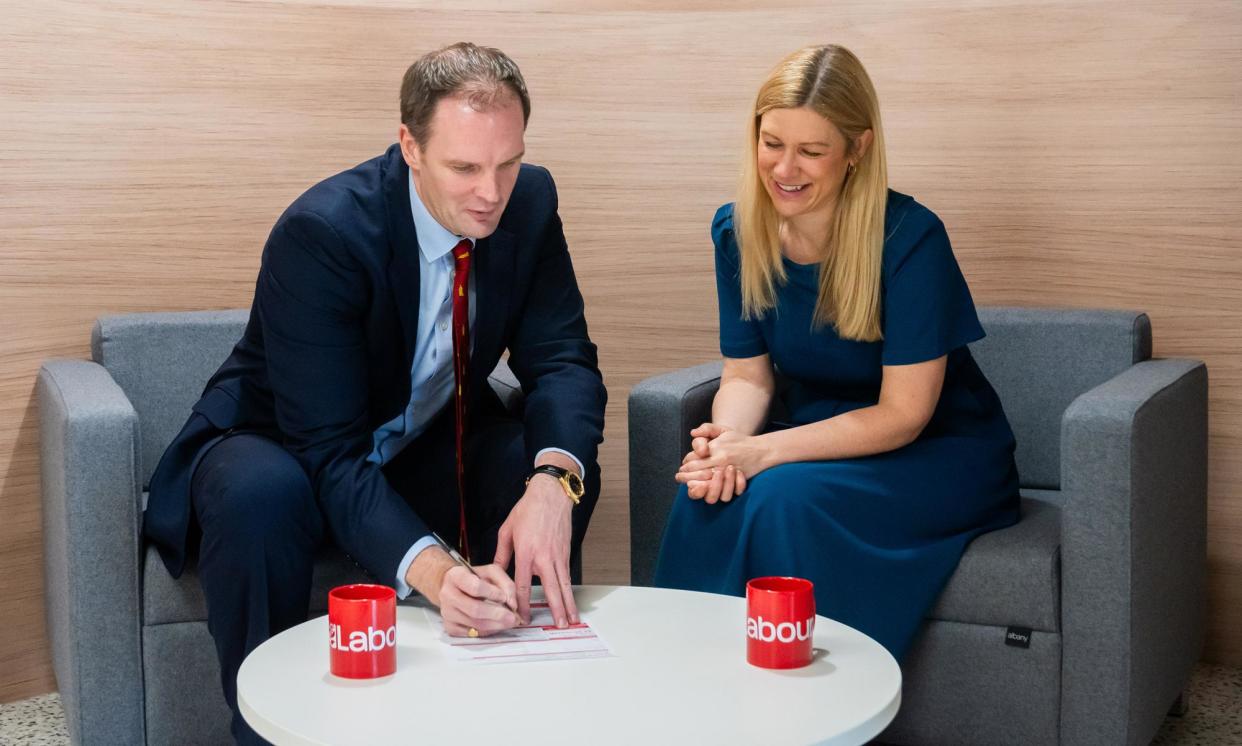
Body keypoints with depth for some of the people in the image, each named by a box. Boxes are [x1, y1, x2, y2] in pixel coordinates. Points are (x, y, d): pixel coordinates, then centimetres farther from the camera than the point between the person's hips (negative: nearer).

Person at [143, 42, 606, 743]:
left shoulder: (530, 201, -14)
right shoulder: (319, 231, -30)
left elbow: (562, 360, -14)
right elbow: (330, 451, -33)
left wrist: (552, 479, -37)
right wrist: (431, 571, -50)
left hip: (429, 443, 4)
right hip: (287, 450, -4)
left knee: (564, 472, -23)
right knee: (258, 496, -37)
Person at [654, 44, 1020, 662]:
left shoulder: (909, 237, -21)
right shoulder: (737, 231, -4)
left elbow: (903, 415, -20)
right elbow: (747, 374, 1)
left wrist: (764, 453, -28)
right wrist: (727, 439, -22)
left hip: (940, 458, -4)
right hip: (821, 444, 4)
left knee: (782, 498, -32)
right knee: (708, 493, -27)